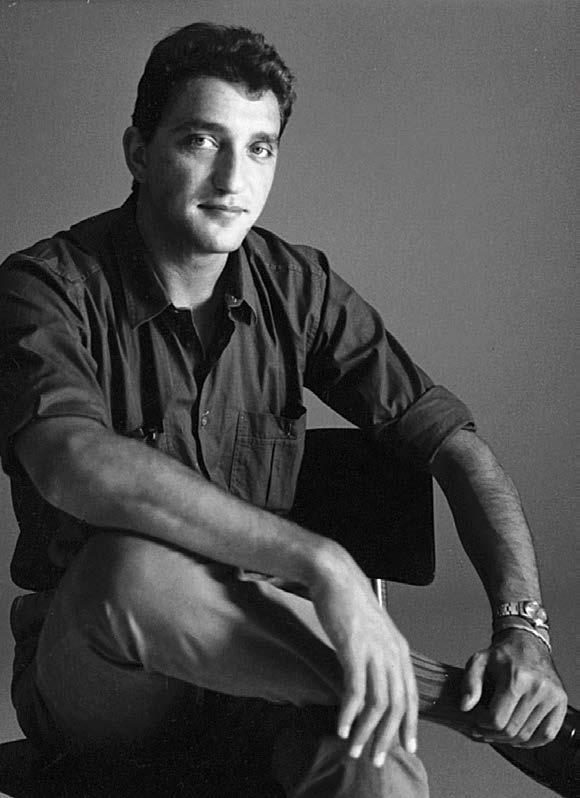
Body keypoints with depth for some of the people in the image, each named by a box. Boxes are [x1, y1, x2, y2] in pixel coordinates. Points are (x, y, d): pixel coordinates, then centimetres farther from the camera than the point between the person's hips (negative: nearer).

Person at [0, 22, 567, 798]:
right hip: (93, 674, -1)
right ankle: (443, 688, -19)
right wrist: (320, 561, -40)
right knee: (131, 567, -36)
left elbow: (452, 441, -3)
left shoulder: (296, 286, -1)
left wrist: (523, 625, -19)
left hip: (249, 641, 2)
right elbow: (76, 464, -33)